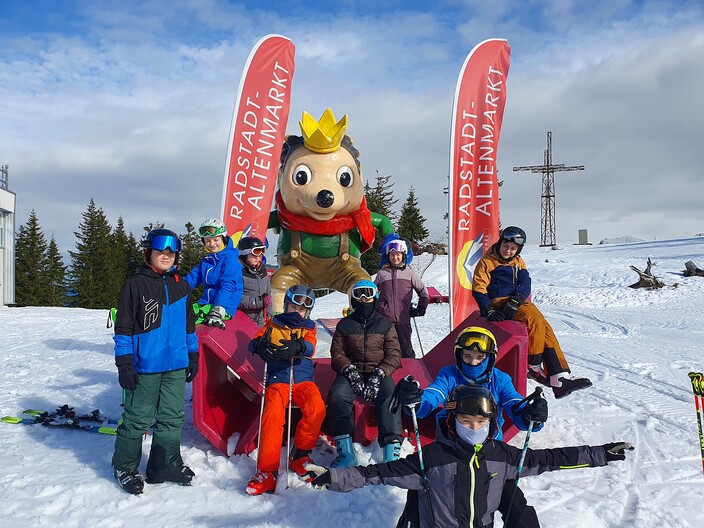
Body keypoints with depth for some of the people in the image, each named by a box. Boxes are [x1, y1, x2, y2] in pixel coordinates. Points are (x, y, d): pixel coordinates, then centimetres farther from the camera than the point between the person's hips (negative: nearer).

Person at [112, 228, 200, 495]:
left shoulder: (182, 287, 12)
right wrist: (124, 364, -9)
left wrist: (193, 356, 18)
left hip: (176, 366, 5)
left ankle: (165, 465, 24)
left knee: (172, 417, 11)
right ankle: (125, 467, 19)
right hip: (145, 366, -5)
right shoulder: (135, 284, -4)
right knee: (138, 418, 2)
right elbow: (123, 327, -5)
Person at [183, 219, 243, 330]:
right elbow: (193, 277, 16)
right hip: (205, 303, 8)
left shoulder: (230, 259, -7)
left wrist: (217, 312, -29)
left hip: (224, 307, -8)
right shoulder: (206, 260, 18)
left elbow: (227, 286, -18)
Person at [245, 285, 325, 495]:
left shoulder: (308, 328, 16)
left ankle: (299, 455, -7)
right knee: (273, 414, -29)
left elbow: (309, 347, -6)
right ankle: (267, 472, -25)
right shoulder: (273, 324, 16)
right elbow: (254, 342, 1)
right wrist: (260, 345, -26)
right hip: (278, 380, -1)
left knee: (317, 408, -28)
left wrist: (296, 348, -32)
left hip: (303, 379, 1)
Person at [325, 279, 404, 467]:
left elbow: (394, 355, 4)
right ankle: (346, 453, -29)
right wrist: (350, 371, -14)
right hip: (351, 372, 1)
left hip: (379, 373, -1)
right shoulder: (345, 324, 13)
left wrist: (378, 374, -14)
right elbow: (337, 353, 6)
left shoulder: (385, 324, 11)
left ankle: (392, 455, -37)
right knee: (338, 396, -31)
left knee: (390, 399, -31)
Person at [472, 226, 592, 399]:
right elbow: (479, 289, -5)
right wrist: (487, 310, -20)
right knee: (534, 320, -28)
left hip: (518, 302, 6)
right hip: (499, 302, -6)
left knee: (545, 328, -13)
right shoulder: (487, 262, 1)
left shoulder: (519, 262, 17)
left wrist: (515, 301, -19)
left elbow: (525, 284, 2)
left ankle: (560, 379, -17)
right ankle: (533, 366, -16)